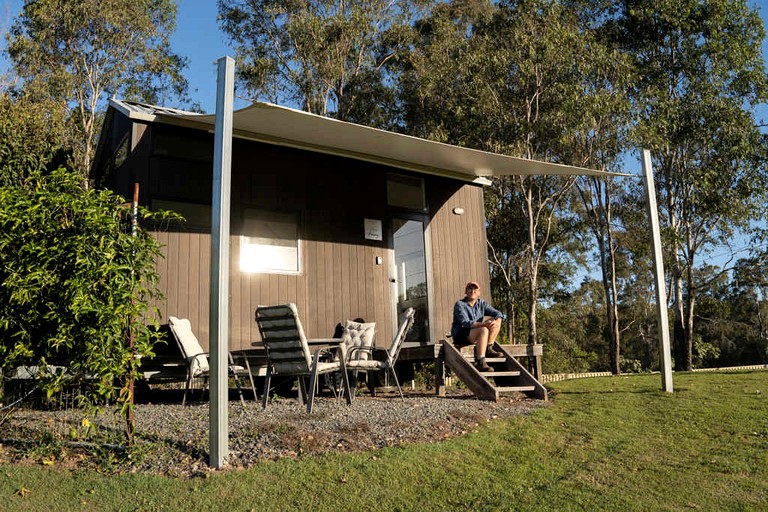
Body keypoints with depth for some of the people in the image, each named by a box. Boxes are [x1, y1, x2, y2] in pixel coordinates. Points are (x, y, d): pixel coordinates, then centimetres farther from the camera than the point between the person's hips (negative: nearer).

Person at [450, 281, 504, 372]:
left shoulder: (481, 303, 7)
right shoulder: (460, 305, -12)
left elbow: (498, 313, 1)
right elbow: (466, 323, -25)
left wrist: (497, 321, -24)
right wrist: (483, 324, -37)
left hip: (476, 334, 7)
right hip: (460, 335, -7)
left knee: (495, 321, -7)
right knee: (484, 330, -33)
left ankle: (488, 349, -6)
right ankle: (480, 362, -40)